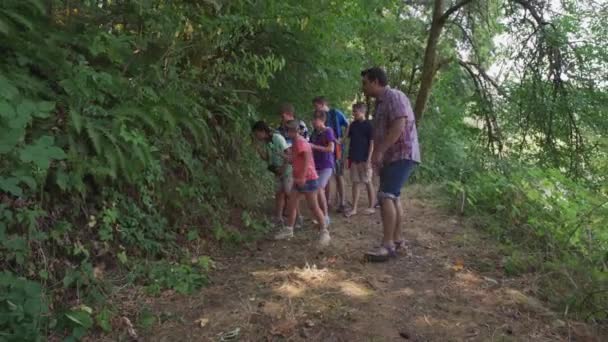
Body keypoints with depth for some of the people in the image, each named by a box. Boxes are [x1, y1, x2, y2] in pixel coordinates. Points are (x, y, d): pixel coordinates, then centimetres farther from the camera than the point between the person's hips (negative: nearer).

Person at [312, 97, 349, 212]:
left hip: (335, 148, -4)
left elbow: (348, 126, -1)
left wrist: (342, 139, -8)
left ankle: (342, 202, 6)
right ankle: (326, 201, 16)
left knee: (338, 175, 1)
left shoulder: (335, 113, -4)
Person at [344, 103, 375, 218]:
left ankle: (371, 207, 12)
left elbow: (371, 143, -9)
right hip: (354, 158, 5)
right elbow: (346, 137, 13)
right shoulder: (353, 124, 10)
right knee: (355, 183, 6)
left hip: (364, 159, -5)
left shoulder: (368, 125, -6)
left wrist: (369, 159, -15)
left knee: (368, 182, 3)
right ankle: (354, 208, 9)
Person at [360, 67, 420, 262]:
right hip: (391, 157, 10)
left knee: (386, 196, -18)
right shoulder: (380, 103, 19)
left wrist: (379, 151, -24)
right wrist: (377, 155, 13)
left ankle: (387, 245, -15)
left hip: (402, 155, -10)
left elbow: (399, 126, -24)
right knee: (392, 197, 13)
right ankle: (397, 240, 21)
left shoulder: (394, 96, -11)